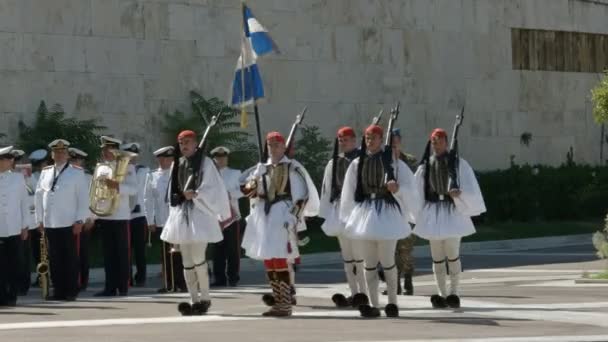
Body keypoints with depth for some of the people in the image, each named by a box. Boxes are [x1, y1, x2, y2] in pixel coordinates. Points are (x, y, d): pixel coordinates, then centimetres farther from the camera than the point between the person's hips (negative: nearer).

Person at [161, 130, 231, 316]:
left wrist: (196, 194, -19)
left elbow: (214, 188, -8)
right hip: (181, 213, 6)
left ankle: (205, 297, -1)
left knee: (197, 257, -14)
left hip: (199, 213, -6)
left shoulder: (205, 163, -3)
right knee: (187, 260, 4)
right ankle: (194, 300, 8)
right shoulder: (178, 164, 14)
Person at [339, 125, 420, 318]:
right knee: (369, 262, 5)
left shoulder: (393, 163, -3)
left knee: (387, 261, -1)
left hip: (387, 213, -3)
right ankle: (373, 305, 9)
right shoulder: (357, 164, 5)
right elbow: (349, 193, 12)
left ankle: (392, 302, 11)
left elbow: (408, 188, 0)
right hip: (364, 213, 3)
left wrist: (397, 189, -21)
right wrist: (350, 218, 11)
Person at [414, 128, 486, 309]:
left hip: (452, 211, -3)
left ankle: (453, 292, 3)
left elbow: (469, 187, -4)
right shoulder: (425, 165, 7)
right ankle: (442, 294, 14)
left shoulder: (457, 163, -2)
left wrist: (459, 193, -23)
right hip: (432, 211, 3)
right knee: (437, 257, 6)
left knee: (452, 254, -7)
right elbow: (417, 191, 11)